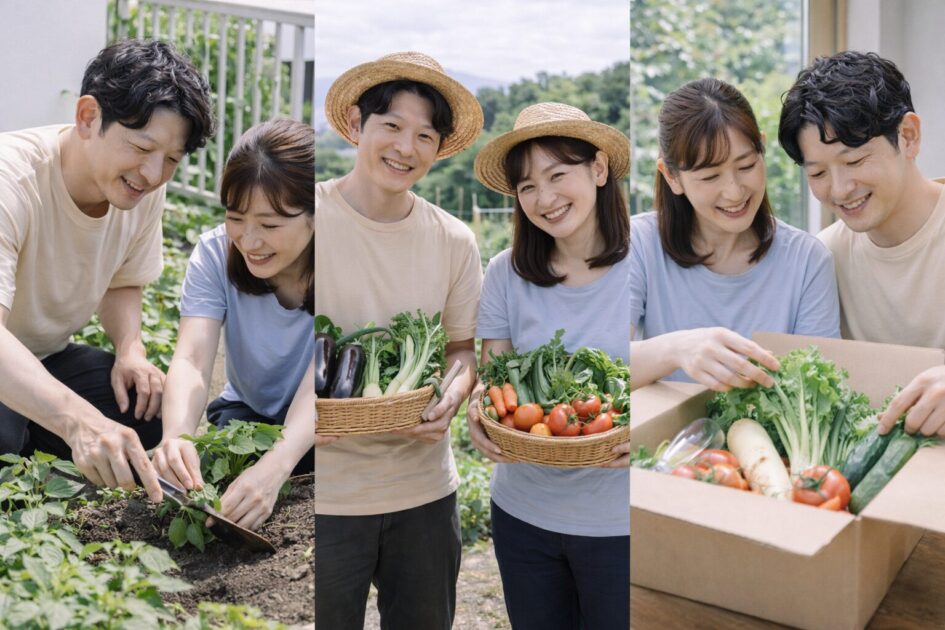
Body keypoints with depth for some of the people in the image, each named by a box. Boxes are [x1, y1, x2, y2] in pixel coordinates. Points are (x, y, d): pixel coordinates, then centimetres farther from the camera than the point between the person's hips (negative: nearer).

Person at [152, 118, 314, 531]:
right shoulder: (215, 254, -17)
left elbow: (318, 385, -35)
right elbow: (192, 359, -29)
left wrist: (275, 466, -54)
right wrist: (176, 435, -51)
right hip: (249, 410, 2)